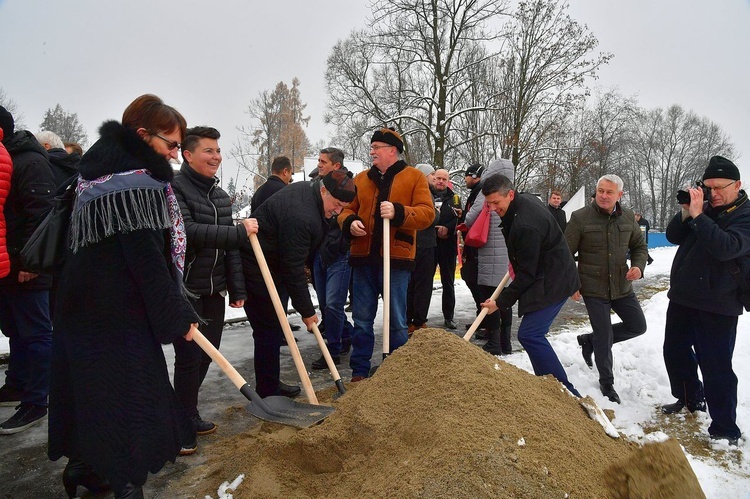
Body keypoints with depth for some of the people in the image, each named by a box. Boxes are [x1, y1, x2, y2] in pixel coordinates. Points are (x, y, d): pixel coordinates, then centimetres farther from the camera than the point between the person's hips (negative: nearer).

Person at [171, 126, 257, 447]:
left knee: (208, 353, 14)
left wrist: (237, 289, 10)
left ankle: (188, 415, 32)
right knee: (190, 356, -2)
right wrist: (239, 232, -23)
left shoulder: (220, 195, 13)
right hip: (185, 289, -7)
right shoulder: (174, 188, -11)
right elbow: (187, 231, -25)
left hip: (214, 290, 8)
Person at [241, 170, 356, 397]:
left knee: (273, 329, 15)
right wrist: (307, 311, -17)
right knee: (268, 331, -6)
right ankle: (268, 395, 4)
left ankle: (271, 387, 27)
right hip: (256, 271, -10)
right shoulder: (300, 216, -30)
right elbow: (293, 268, -26)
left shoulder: (308, 192, 3)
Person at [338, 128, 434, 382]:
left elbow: (427, 213, -7)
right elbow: (346, 209, 16)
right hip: (364, 257, 4)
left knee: (397, 320, 6)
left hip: (396, 258, -3)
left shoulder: (414, 177, 2)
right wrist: (350, 222, -7)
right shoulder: (361, 179, 13)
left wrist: (398, 212, -23)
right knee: (362, 319, 9)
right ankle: (359, 372, 21)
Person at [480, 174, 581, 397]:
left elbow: (526, 274, -22)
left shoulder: (525, 225, -28)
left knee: (529, 335, -18)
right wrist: (515, 261, 20)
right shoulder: (526, 199, 4)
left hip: (552, 283, -11)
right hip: (548, 277, 11)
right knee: (533, 334, 14)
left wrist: (501, 302, -15)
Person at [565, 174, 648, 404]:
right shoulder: (580, 218, -14)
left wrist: (638, 266, -6)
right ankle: (607, 383, 24)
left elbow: (639, 246, 14)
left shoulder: (628, 217, 0)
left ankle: (590, 340, 30)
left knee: (637, 326, 12)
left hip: (622, 287, 5)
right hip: (594, 289, -5)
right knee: (605, 337, 1)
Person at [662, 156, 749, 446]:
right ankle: (691, 399, 40)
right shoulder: (706, 208, 8)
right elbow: (673, 237, 4)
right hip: (682, 299, 7)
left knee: (715, 367, -4)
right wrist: (685, 213, -12)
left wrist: (697, 215, -30)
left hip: (716, 308, -7)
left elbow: (726, 247, -29)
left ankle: (725, 431, 9)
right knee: (675, 351, 19)